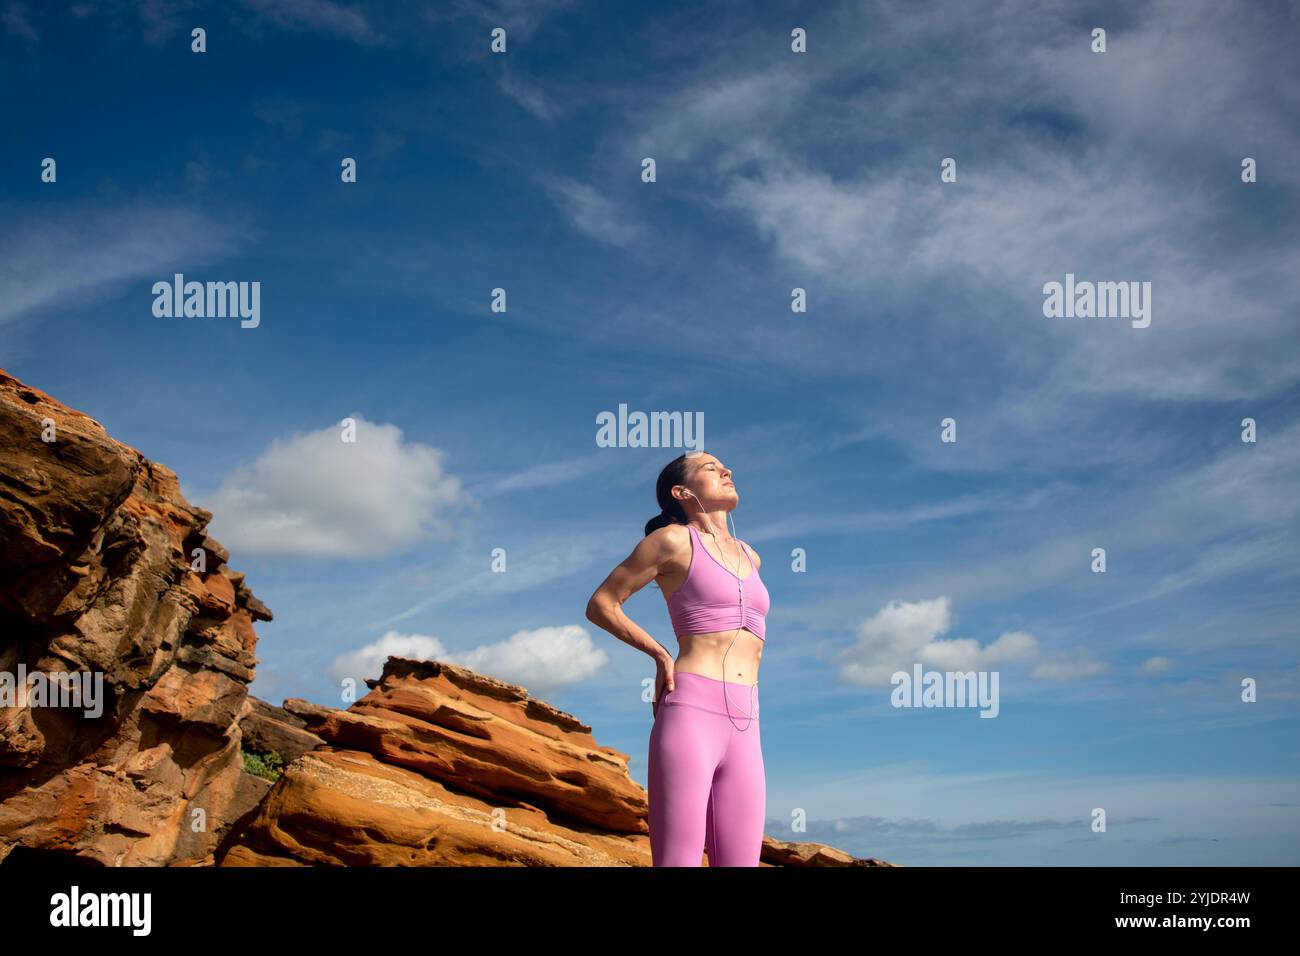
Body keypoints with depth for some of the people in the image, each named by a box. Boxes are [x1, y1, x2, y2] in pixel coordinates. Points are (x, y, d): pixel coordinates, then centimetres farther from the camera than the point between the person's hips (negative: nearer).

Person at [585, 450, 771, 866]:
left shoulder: (750, 557, 22)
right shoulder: (673, 539, 3)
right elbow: (600, 604, 8)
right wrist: (661, 654, 4)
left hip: (743, 730, 6)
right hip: (690, 715, -6)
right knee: (678, 862, -11)